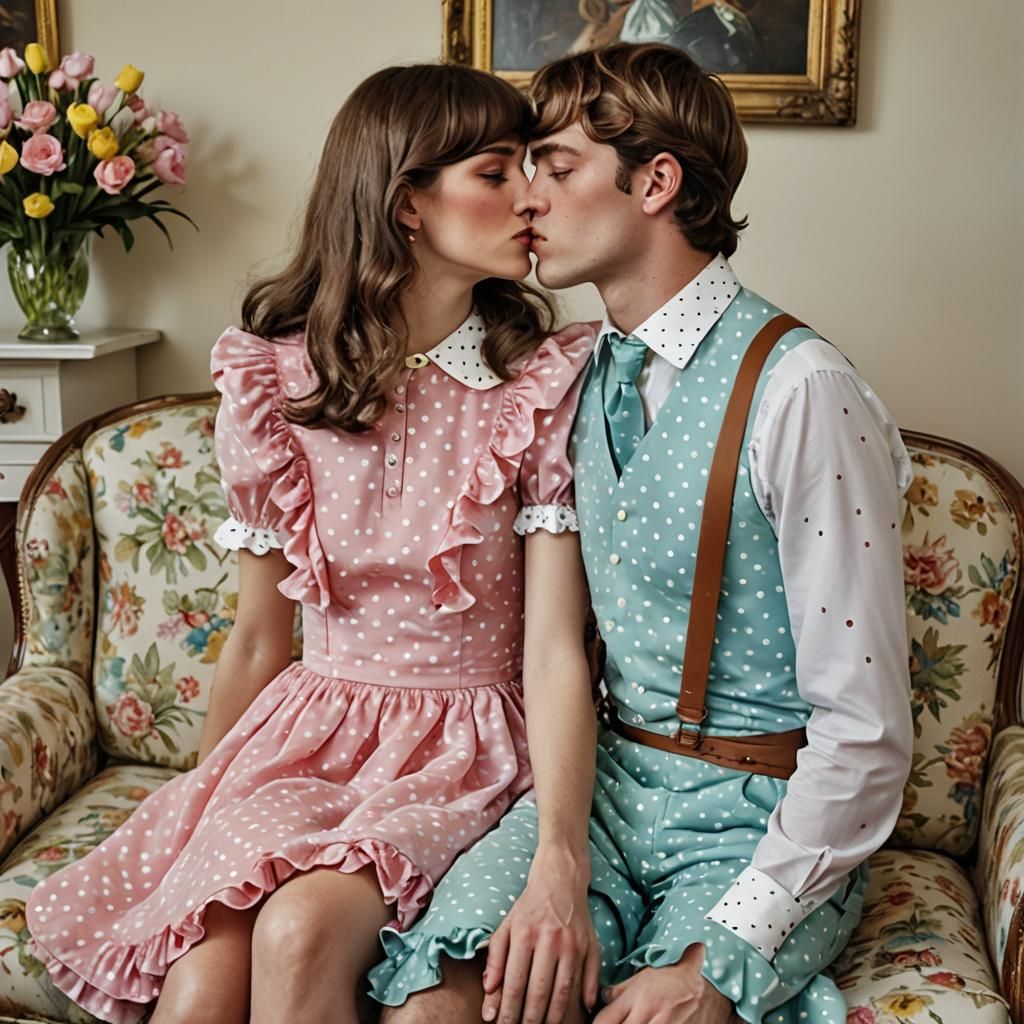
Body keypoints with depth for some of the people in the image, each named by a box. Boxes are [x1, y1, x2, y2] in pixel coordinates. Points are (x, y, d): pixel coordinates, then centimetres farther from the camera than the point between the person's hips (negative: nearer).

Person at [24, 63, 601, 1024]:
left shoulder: (546, 380, -6)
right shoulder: (273, 379, 0)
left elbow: (554, 650, -12)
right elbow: (259, 637, 11)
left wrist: (561, 858, -26)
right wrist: (206, 800, 19)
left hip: (464, 750, -1)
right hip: (310, 727, 2)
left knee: (300, 930, -30)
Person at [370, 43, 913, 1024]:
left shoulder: (800, 392, -15)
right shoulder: (578, 379, 7)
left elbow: (865, 731, -15)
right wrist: (547, 876, -6)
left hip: (762, 819, -4)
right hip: (600, 783, 5)